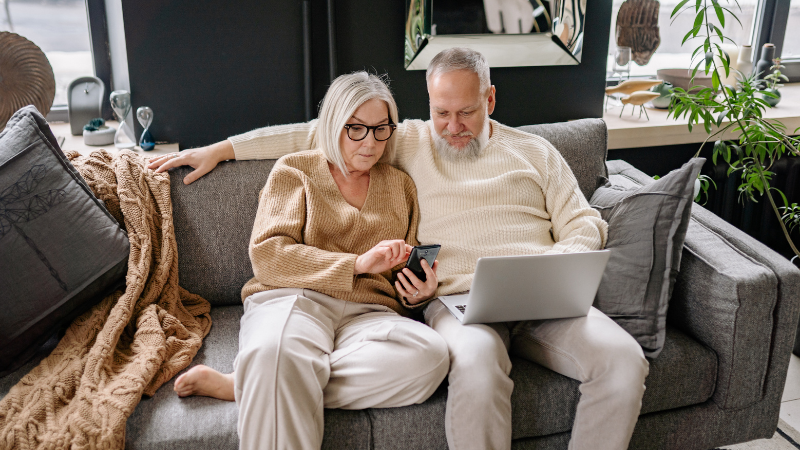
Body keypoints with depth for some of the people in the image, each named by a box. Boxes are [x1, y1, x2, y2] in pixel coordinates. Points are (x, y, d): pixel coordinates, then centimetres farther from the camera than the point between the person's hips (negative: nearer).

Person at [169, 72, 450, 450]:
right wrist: (358, 263, -11)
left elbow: (407, 278, 27)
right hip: (293, 298, -4)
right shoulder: (295, 171, 12)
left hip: (368, 313, 5)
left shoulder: (400, 185, 23)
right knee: (276, 353, -44)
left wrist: (418, 294, 1)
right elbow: (266, 255, -2)